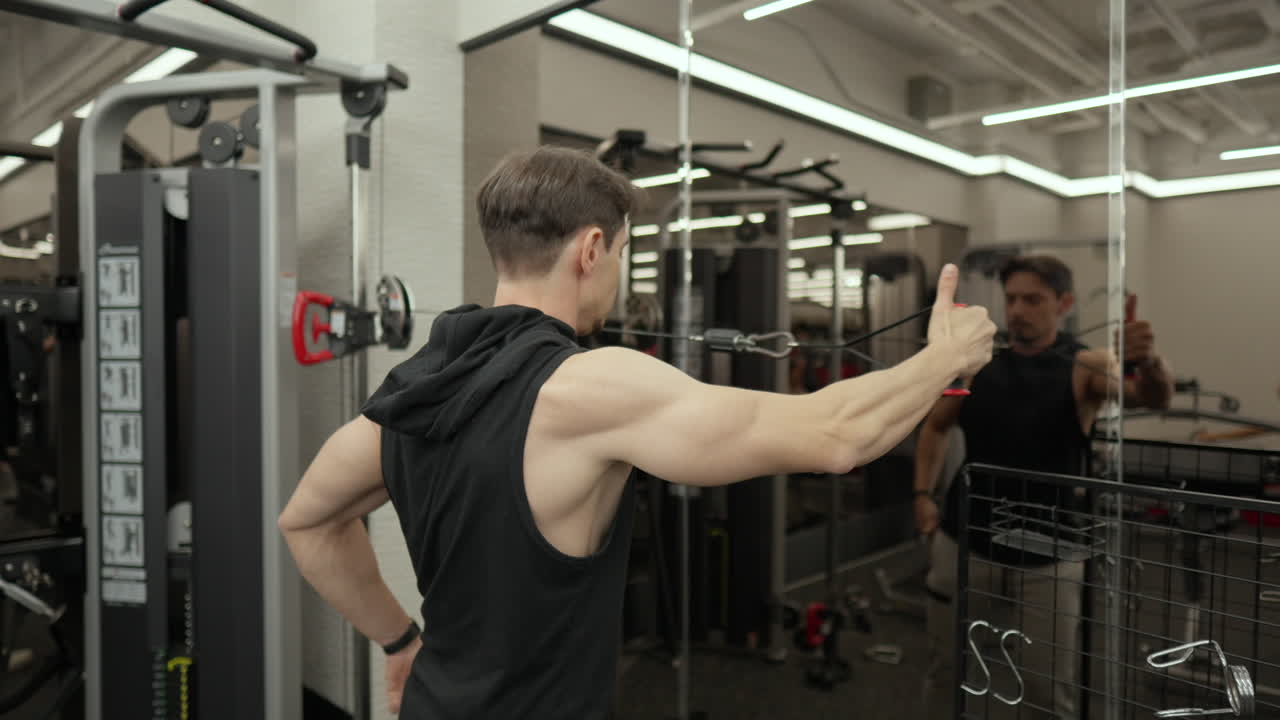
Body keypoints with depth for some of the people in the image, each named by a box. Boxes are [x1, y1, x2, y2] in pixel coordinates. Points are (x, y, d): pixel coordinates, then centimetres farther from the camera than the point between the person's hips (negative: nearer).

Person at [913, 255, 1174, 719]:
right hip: (964, 547, 2)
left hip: (1047, 560, -2)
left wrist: (1149, 360, -51)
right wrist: (923, 494, 3)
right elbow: (935, 426, 14)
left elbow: (1155, 396, -29)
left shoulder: (1085, 366, -9)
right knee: (947, 673, 16)